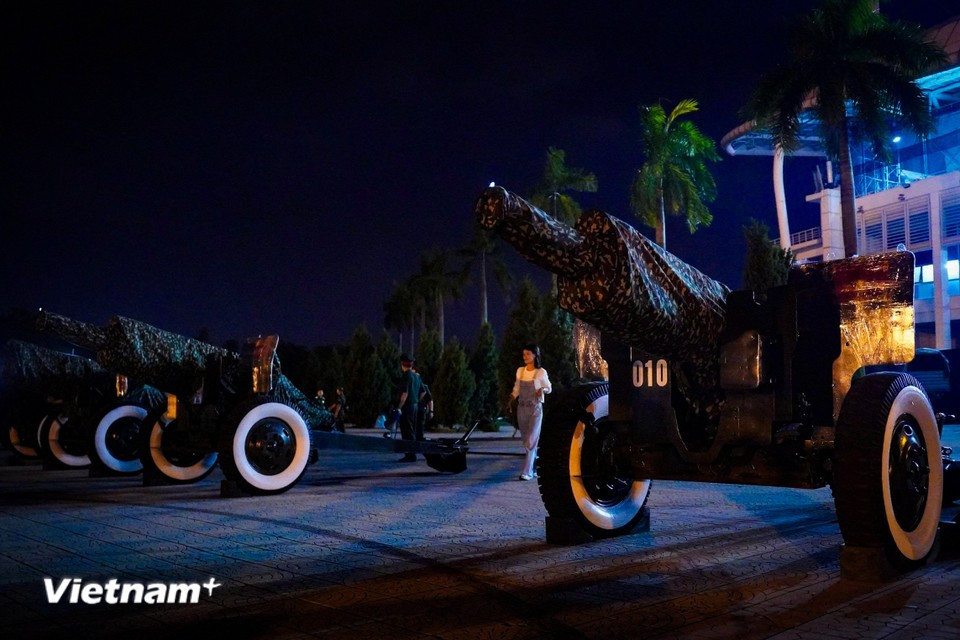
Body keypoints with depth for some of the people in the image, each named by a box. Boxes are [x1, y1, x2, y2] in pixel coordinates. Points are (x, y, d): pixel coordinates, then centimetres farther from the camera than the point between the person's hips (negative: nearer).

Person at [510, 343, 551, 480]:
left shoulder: (541, 372, -5)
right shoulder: (520, 371, 6)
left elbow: (549, 388, 4)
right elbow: (516, 388, 12)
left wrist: (542, 389, -19)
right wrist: (512, 397, -6)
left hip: (535, 409, -4)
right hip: (522, 408, 4)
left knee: (531, 440, -10)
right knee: (528, 440, 10)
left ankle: (527, 472, -11)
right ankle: (534, 469, 23)